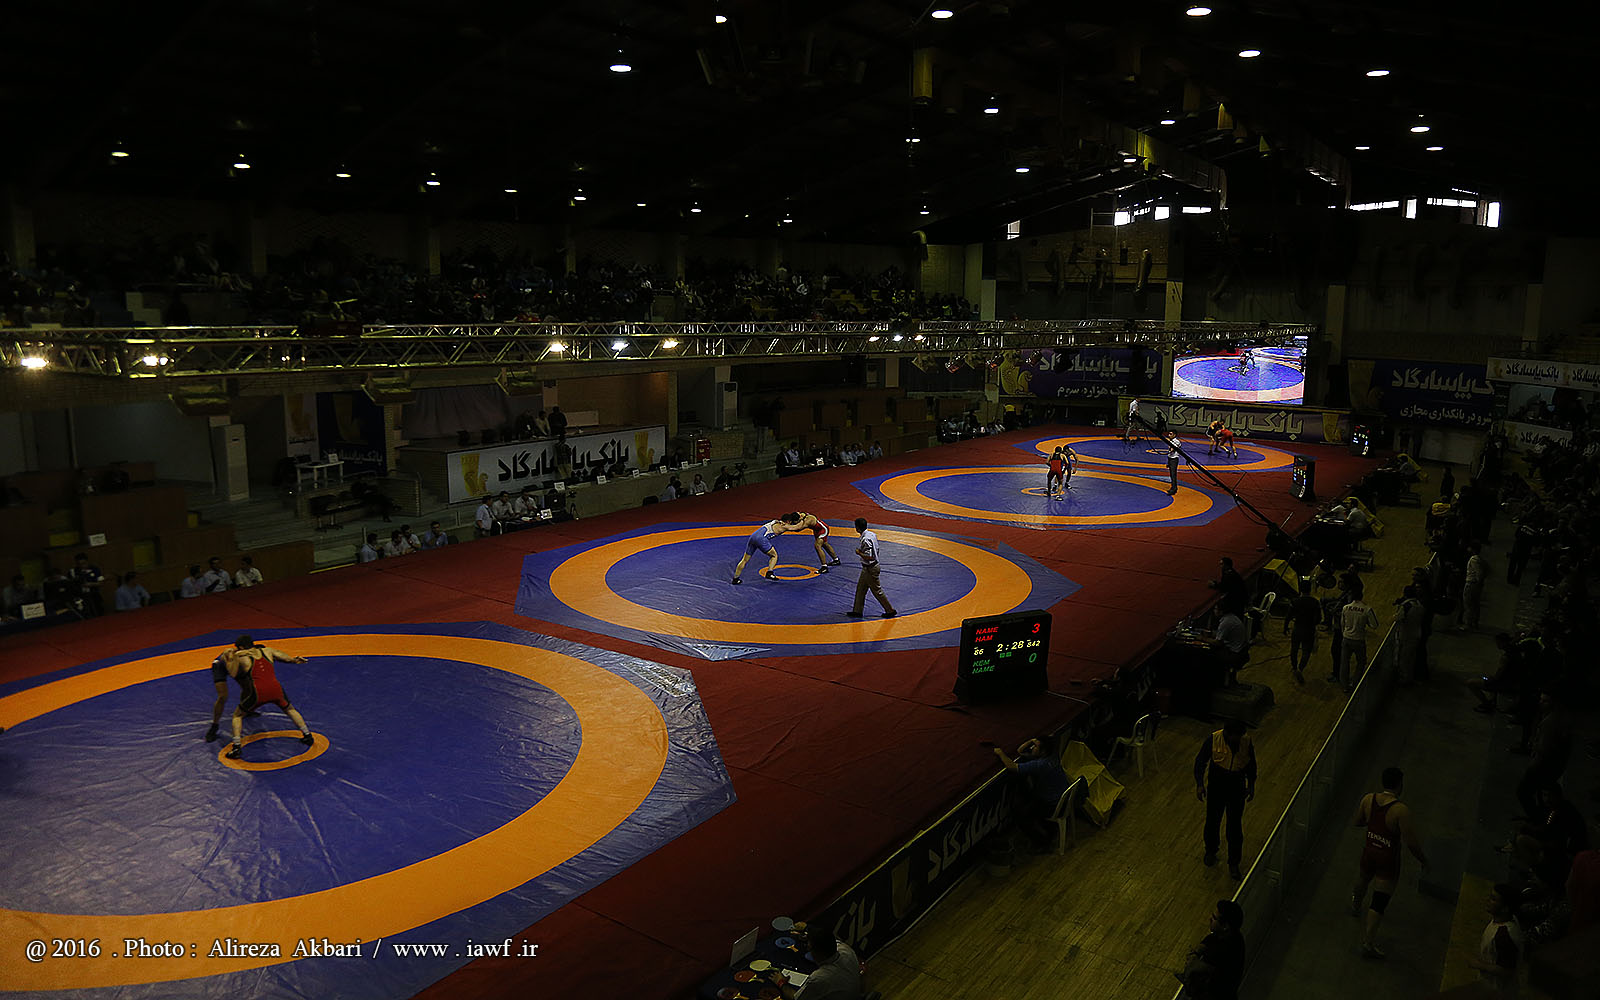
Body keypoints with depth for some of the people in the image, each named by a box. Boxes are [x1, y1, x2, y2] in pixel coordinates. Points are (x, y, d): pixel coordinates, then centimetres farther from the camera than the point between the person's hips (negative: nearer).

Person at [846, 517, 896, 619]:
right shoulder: (872, 534, 3)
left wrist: (859, 553, -16)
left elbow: (869, 557, -29)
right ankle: (857, 611, 24)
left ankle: (890, 610, 13)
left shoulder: (866, 539, -26)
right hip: (867, 568, 10)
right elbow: (876, 550, 13)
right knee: (860, 588, 17)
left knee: (877, 591, 3)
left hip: (870, 569, -10)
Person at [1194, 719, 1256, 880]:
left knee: (1235, 827, 6)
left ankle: (1233, 865, 21)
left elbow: (1251, 764, 3)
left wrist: (1251, 785, 9)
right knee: (1212, 822, 16)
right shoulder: (1213, 740, -22)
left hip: (1237, 789, 1)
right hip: (1216, 787, -1)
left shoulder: (1246, 741, -16)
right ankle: (1210, 851, 42)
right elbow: (1200, 761, -9)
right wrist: (1199, 784, -14)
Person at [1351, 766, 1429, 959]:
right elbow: (1411, 843, -23)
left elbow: (1356, 822, 6)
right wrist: (1424, 860, -5)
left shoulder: (1368, 799, -10)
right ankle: (1368, 941, 2)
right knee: (1380, 900, 1)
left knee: (1364, 879, 35)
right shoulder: (1400, 810, -28)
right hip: (1388, 860, -6)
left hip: (1369, 851, 6)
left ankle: (1355, 906, 61)